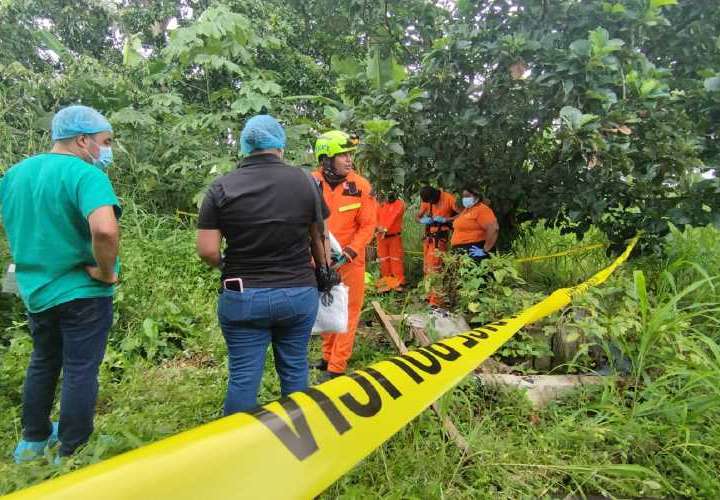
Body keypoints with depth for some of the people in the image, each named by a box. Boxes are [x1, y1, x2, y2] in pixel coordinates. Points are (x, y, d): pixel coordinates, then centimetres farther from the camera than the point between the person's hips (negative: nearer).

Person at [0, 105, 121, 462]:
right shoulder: (85, 174, -20)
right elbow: (104, 230, -38)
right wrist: (106, 271, -22)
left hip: (34, 289, 8)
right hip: (81, 292, -7)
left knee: (43, 363, 24)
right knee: (80, 371, 6)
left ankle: (33, 440, 39)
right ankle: (71, 454, 19)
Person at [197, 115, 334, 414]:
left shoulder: (221, 188, -6)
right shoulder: (305, 182, -2)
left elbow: (207, 251, -9)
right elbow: (319, 239, 5)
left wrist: (229, 266, 11)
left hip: (242, 298, -1)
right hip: (300, 294, 2)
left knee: (243, 376, 9)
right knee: (295, 370, 16)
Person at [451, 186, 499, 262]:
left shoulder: (481, 209, -9)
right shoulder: (465, 210, 18)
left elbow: (493, 228, -20)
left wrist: (485, 250, -19)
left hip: (473, 252, -9)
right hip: (460, 252, 9)